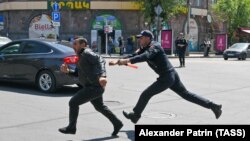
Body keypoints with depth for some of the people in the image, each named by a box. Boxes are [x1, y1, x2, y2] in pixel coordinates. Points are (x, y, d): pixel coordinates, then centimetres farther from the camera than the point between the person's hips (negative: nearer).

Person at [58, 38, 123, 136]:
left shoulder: (86, 53, -11)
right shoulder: (82, 56, 19)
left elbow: (100, 61, -26)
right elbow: (78, 74, 19)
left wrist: (102, 76, -41)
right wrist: (67, 71, 1)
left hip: (94, 87, -11)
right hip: (93, 86, 11)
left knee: (73, 103, -5)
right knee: (100, 107, 25)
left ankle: (71, 128, 7)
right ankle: (117, 124, 36)